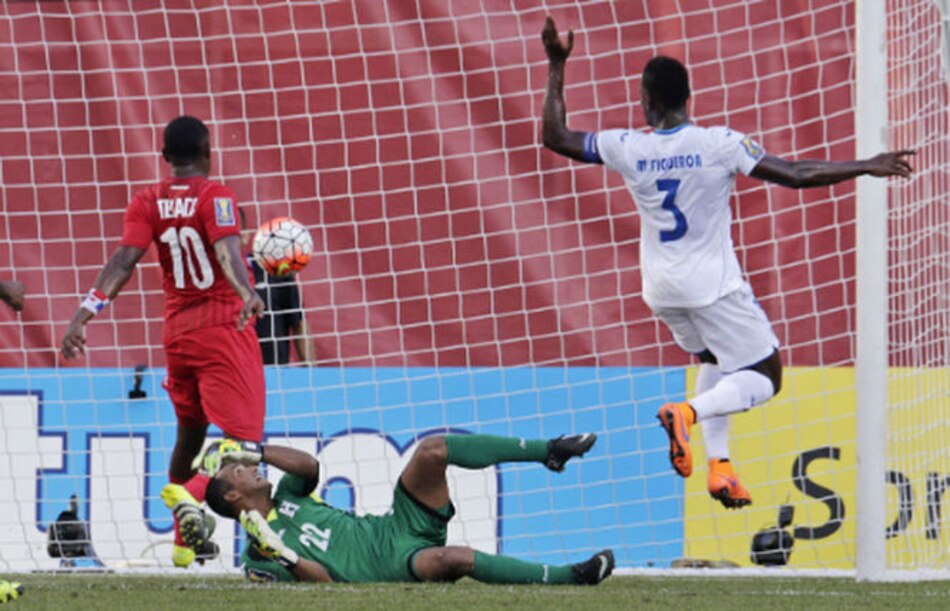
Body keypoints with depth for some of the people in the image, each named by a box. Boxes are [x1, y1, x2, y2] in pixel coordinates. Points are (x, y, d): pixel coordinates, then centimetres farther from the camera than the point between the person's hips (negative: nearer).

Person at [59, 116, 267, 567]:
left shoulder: (147, 203, 3)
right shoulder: (214, 197, -8)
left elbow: (123, 261, -9)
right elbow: (226, 251, -27)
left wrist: (87, 311, -16)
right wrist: (246, 293, -42)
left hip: (177, 331, 6)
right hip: (223, 327, -6)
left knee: (190, 434, 21)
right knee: (242, 436, -10)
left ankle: (187, 540, 28)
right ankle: (190, 493, -37)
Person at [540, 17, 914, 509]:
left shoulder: (627, 149, -7)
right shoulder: (719, 144, -15)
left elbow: (556, 137, 5)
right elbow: (794, 175, -16)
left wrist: (556, 67, 11)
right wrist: (867, 167, -9)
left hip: (661, 289, 5)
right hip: (713, 284, -5)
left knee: (713, 360, 29)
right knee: (764, 376, 2)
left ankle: (718, 464, 15)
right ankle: (690, 411, -26)